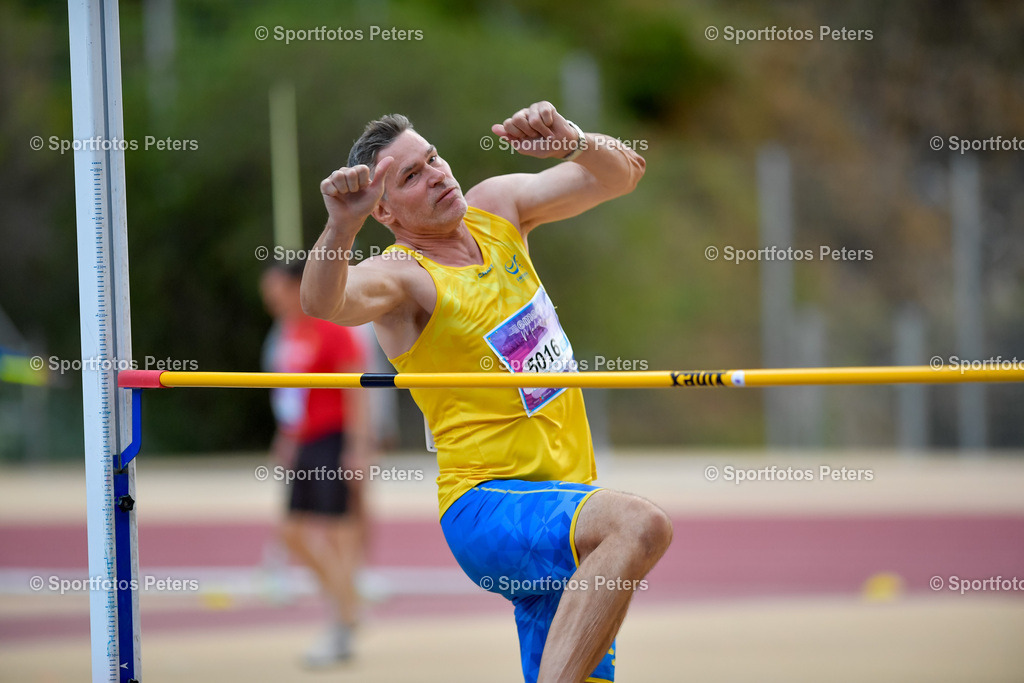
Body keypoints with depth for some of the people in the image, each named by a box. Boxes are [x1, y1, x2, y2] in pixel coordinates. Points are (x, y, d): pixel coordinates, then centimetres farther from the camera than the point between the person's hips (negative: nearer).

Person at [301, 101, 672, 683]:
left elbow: (623, 172, 13)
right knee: (640, 524, -34)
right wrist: (341, 227, -53)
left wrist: (574, 141, -9)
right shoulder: (401, 275, -11)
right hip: (487, 507, -8)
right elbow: (324, 303, -33)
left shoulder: (495, 210, 10)